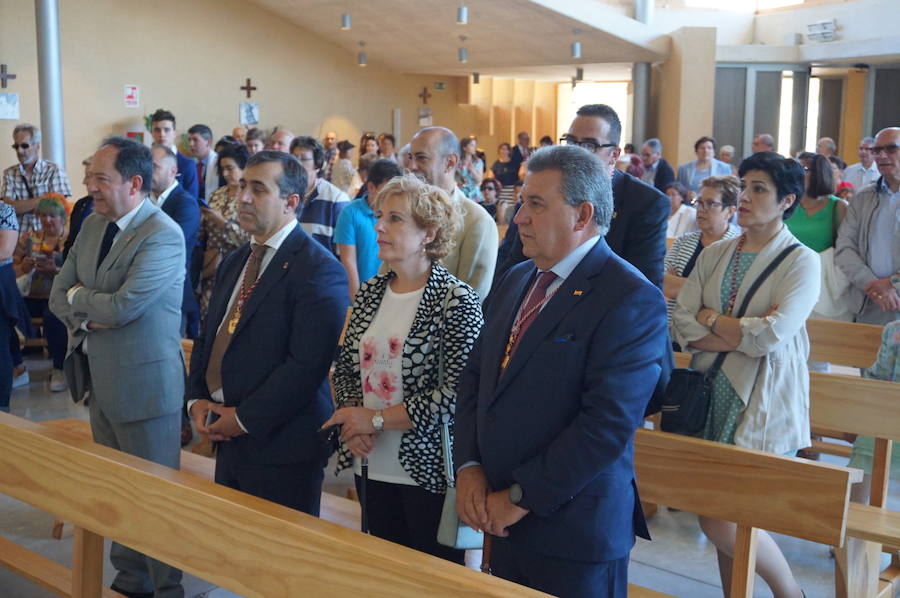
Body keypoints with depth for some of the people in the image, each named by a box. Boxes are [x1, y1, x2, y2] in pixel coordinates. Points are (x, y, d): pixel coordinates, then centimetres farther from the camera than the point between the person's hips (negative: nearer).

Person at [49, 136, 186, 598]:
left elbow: (122, 306, -26)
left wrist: (78, 295, -7)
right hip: (101, 379, 8)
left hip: (144, 383, -8)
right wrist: (85, 318, -12)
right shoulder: (93, 225, 8)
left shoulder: (163, 236, -19)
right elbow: (59, 294, 9)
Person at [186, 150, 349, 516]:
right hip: (228, 442, 8)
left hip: (282, 448, -8)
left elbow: (308, 363, -22)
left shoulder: (318, 269, -15)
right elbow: (207, 337, 18)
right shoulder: (234, 263, 14)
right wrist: (197, 399, 2)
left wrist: (245, 418, -17)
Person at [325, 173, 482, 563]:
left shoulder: (456, 300, -13)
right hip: (373, 467, 6)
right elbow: (345, 369, 13)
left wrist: (375, 419, -15)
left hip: (429, 471, -6)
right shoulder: (369, 293, 6)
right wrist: (352, 421, -6)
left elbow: (456, 394, -19)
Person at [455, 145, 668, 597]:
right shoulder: (516, 280, 9)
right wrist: (468, 467, -3)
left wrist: (521, 498, -17)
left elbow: (608, 424, -22)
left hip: (575, 531, -6)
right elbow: (474, 377, 11)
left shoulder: (632, 299, -16)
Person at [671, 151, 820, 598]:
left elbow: (771, 335, -18)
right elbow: (681, 326, -1)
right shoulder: (715, 254, 9)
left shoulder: (801, 261, -5)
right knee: (729, 518, 10)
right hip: (712, 395, 5)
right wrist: (743, 334, -13)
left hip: (762, 406, -5)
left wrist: (711, 318, -5)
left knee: (721, 519, -9)